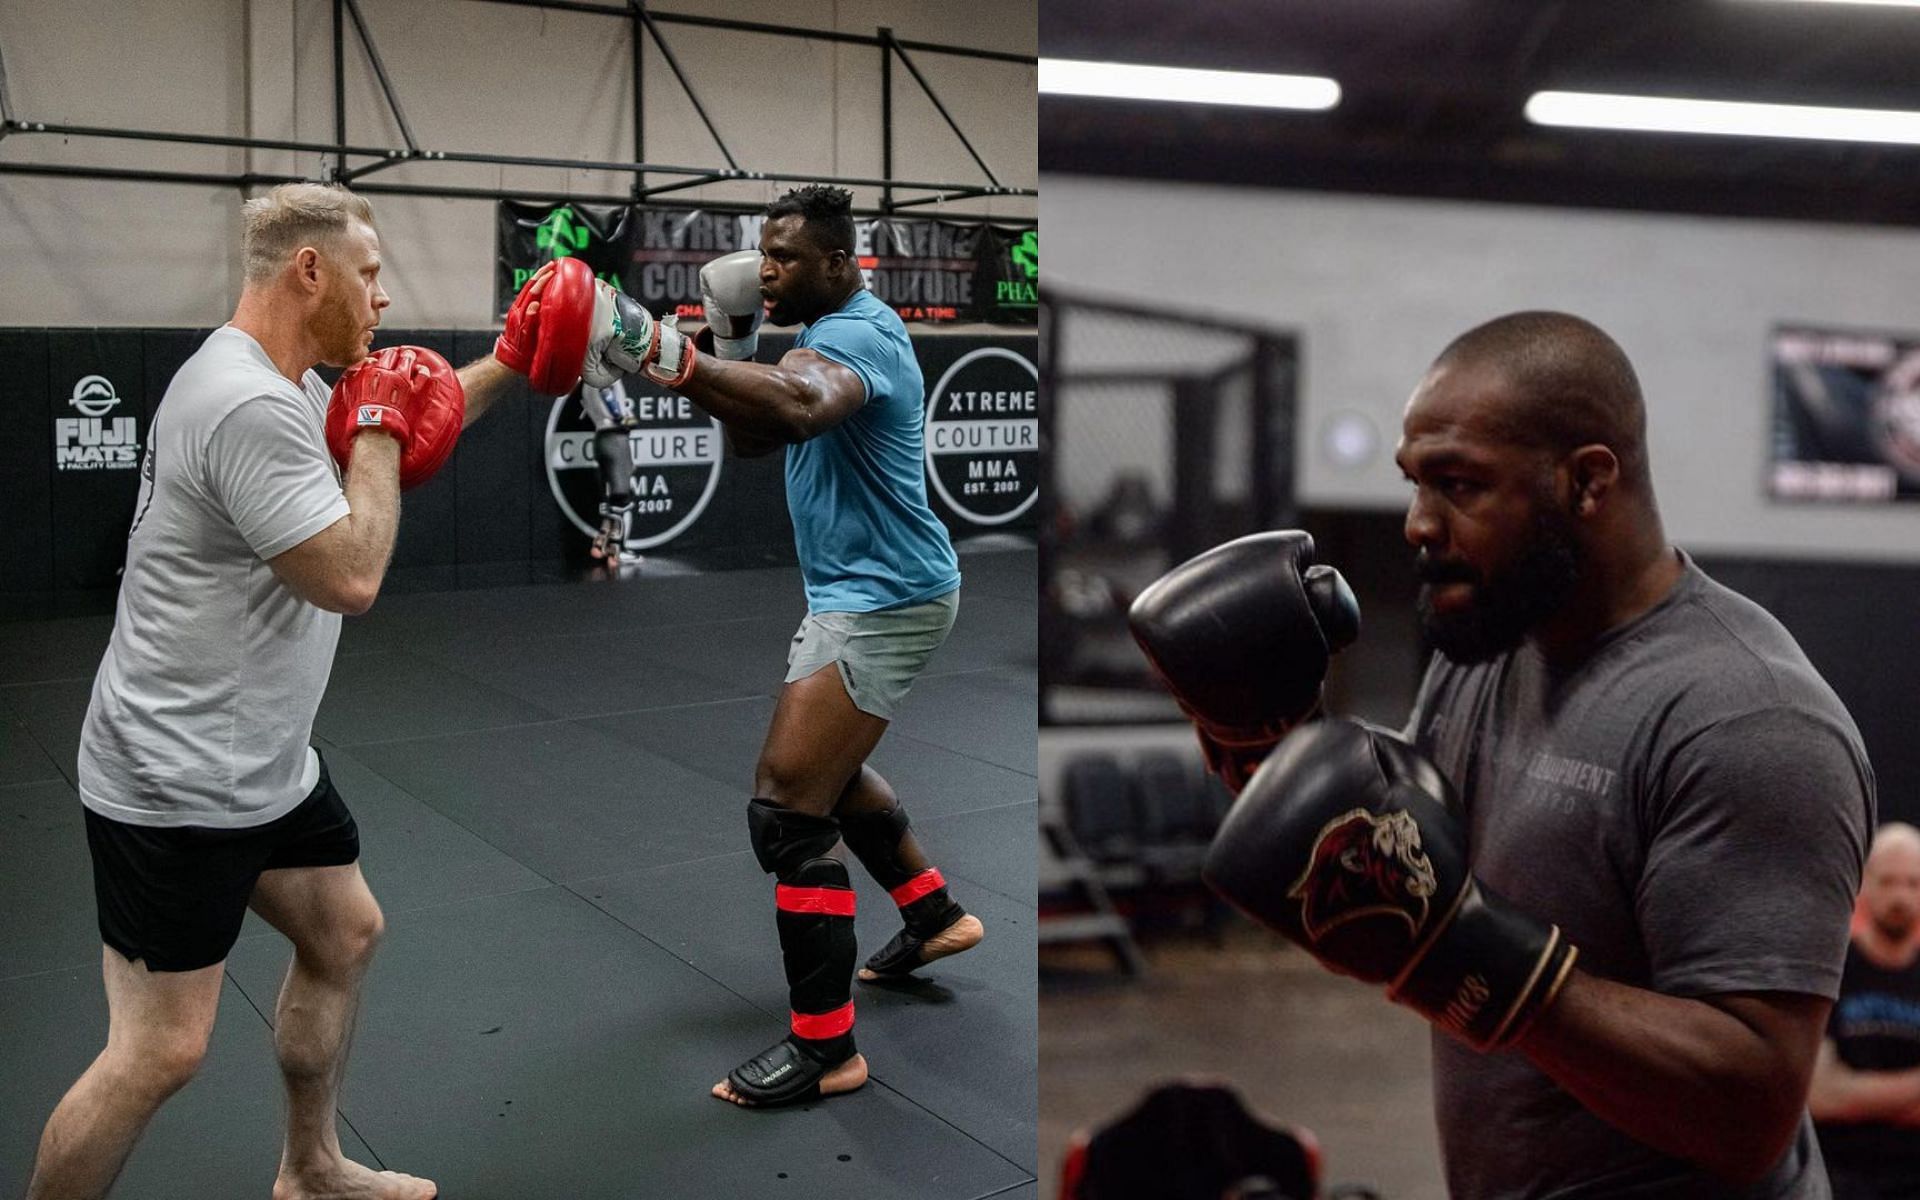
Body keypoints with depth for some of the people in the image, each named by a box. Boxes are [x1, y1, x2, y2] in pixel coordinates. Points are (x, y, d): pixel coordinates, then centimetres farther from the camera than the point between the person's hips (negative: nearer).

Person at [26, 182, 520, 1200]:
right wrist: (377, 428, -13)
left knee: (343, 936, 21)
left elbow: (413, 419, 24)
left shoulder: (277, 383, 7)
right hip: (175, 786, -11)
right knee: (161, 1050, -7)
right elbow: (352, 578, -24)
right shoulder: (250, 405, -26)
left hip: (262, 764, 11)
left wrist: (504, 367, 11)